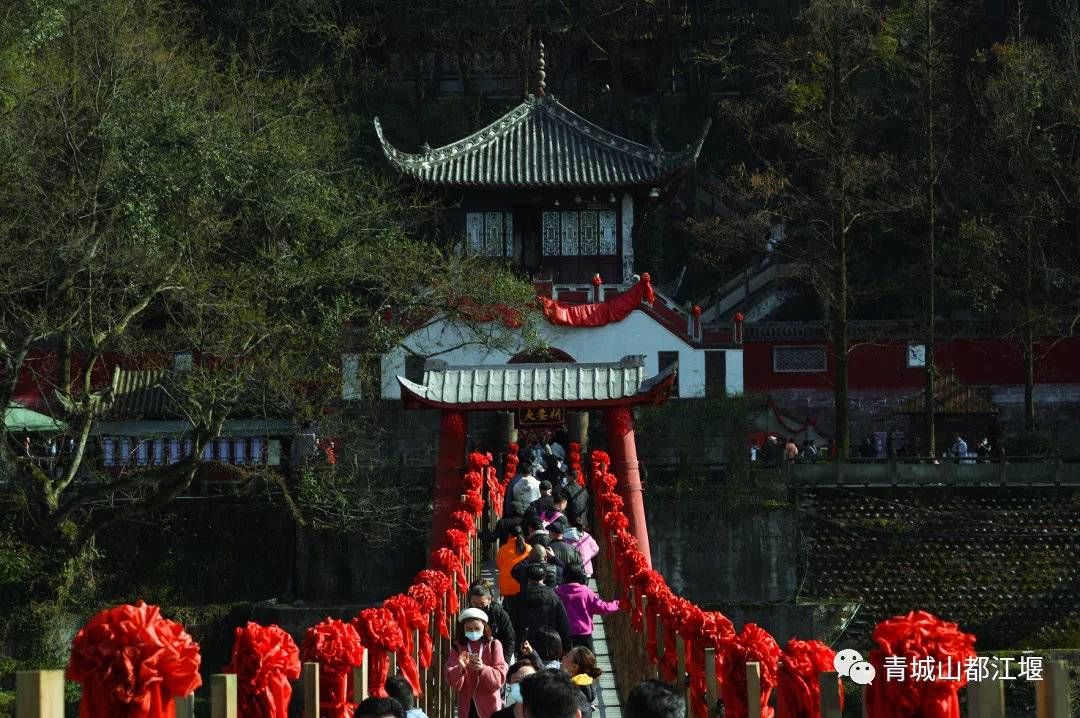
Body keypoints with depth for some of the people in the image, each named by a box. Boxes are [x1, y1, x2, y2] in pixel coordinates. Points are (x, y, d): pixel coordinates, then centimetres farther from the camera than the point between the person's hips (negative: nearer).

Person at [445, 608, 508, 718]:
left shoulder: (493, 645, -1)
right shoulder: (457, 647, 2)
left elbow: (500, 677, -9)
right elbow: (452, 682, -4)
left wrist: (483, 668, -27)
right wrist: (460, 668, -25)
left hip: (489, 707, -1)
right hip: (467, 707, 1)